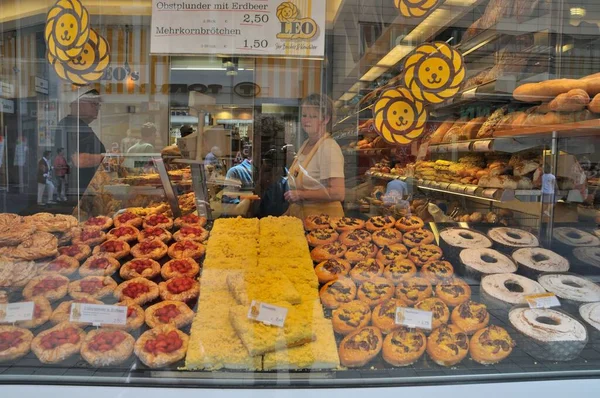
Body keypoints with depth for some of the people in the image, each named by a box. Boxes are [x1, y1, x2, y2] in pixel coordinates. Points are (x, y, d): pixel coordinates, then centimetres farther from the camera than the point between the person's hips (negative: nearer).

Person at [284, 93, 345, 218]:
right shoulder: (305, 144, 9)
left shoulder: (329, 148, -16)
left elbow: (338, 193, -24)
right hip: (299, 213, 8)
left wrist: (301, 194, -18)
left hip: (321, 215, -7)